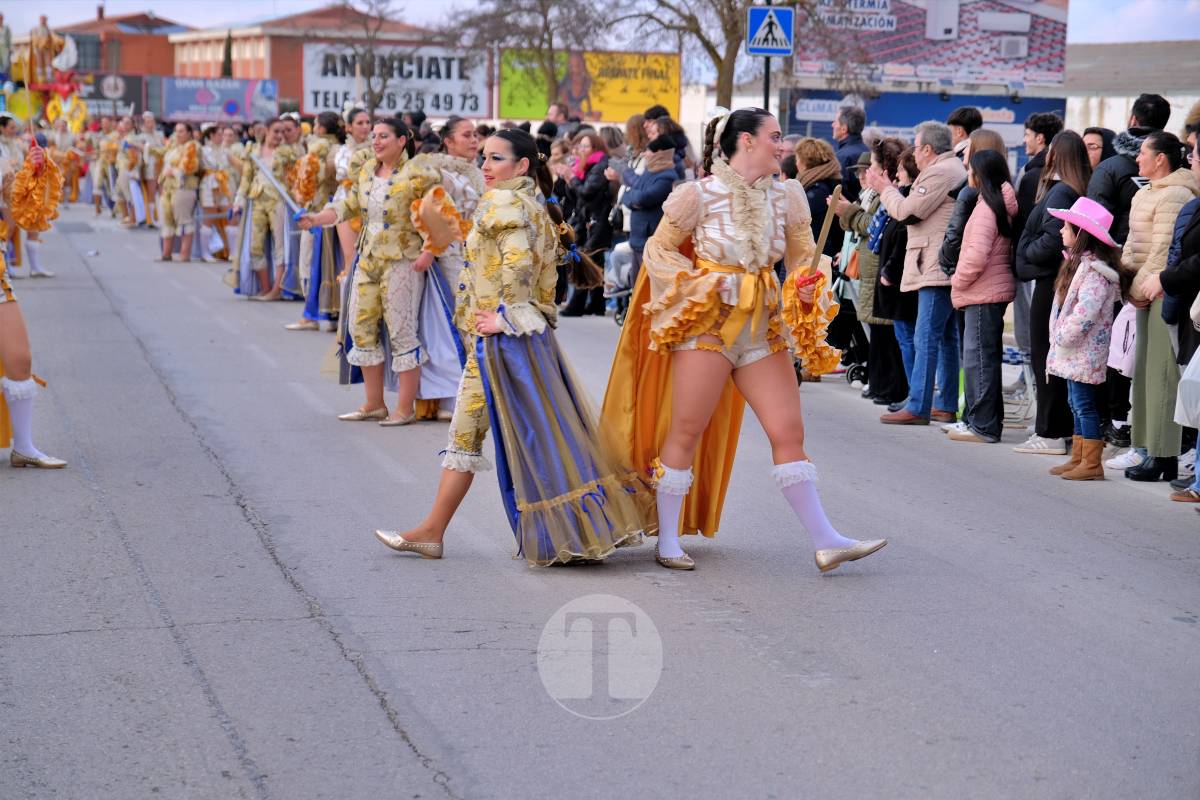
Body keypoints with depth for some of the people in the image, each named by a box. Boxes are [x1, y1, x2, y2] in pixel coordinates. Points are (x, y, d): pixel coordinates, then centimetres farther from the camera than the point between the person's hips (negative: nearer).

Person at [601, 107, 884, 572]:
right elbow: (659, 249, 0)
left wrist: (807, 287, -8)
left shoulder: (787, 196, 6)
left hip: (763, 328, 5)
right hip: (706, 324, -5)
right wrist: (699, 284, -12)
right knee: (686, 430, 0)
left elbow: (804, 256, 13)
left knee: (789, 431, 0)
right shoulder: (700, 195, -7)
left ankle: (826, 542, 0)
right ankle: (667, 540, 12)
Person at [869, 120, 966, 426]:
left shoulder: (939, 173, -13)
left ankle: (918, 408, -11)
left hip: (936, 269, -11)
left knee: (926, 338, -10)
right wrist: (889, 189, 20)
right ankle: (946, 405, 18)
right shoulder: (955, 169, 21)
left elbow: (907, 211, -14)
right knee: (947, 337, 13)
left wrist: (884, 189, 1)